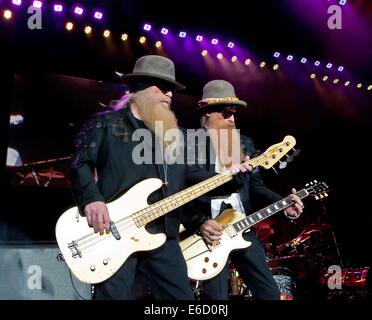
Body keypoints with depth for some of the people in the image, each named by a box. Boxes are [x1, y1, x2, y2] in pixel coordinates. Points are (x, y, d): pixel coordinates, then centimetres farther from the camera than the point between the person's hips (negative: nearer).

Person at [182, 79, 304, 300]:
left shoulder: (245, 143, 11)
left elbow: (256, 185, 13)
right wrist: (199, 223, -20)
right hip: (210, 231, -5)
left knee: (270, 292, 9)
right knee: (218, 296, -2)